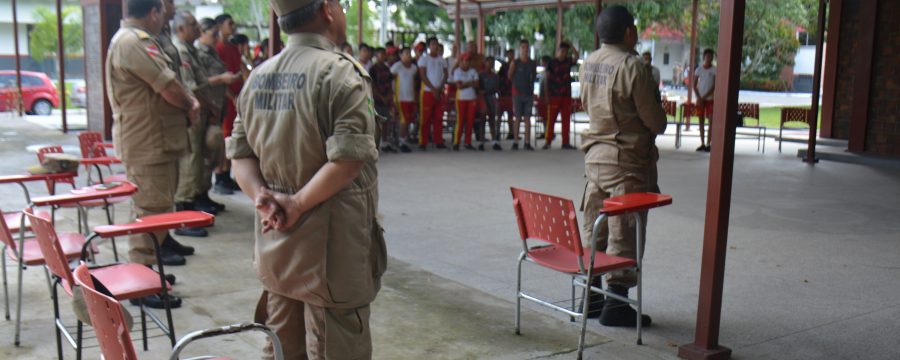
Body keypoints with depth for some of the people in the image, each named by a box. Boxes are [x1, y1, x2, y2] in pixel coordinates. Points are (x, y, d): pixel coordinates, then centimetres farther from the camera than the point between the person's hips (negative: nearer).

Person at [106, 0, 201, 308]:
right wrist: (190, 106, -3)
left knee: (154, 207, 23)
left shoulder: (137, 40, 17)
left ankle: (151, 262, 39)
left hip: (153, 141, 11)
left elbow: (169, 84, 17)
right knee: (151, 211, -8)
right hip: (148, 143, -11)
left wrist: (188, 103, 0)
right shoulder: (134, 42, -19)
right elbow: (169, 88, -22)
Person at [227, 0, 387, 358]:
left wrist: (260, 194, -4)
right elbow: (348, 159, -22)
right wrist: (299, 204, -14)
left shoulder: (259, 76, 8)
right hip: (329, 247, -7)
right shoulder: (340, 73, -14)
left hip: (276, 244, 7)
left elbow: (240, 151, 9)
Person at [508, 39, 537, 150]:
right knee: (517, 118, -2)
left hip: (529, 93, 3)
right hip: (517, 93, -2)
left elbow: (534, 77, 15)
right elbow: (509, 76, -1)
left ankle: (527, 143, 4)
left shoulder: (532, 63, 9)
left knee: (527, 118, 2)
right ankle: (515, 142, 1)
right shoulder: (515, 63, 0)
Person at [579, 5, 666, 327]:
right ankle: (615, 304, 5)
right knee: (623, 233, 0)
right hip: (627, 160, -7)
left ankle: (593, 296, 22)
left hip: (595, 154, 7)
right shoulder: (632, 66, -17)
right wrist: (659, 122, 9)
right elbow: (654, 120, -12)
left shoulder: (588, 63, 5)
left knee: (594, 229, 13)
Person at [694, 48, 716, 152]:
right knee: (701, 120, 4)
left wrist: (704, 97, -13)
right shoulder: (699, 69, 4)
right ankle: (702, 143, 8)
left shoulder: (714, 70, -4)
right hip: (700, 98, 3)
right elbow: (694, 85, 4)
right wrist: (699, 98, -8)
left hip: (710, 99, -3)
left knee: (711, 121, -7)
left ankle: (708, 144, -6)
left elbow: (714, 86, -8)